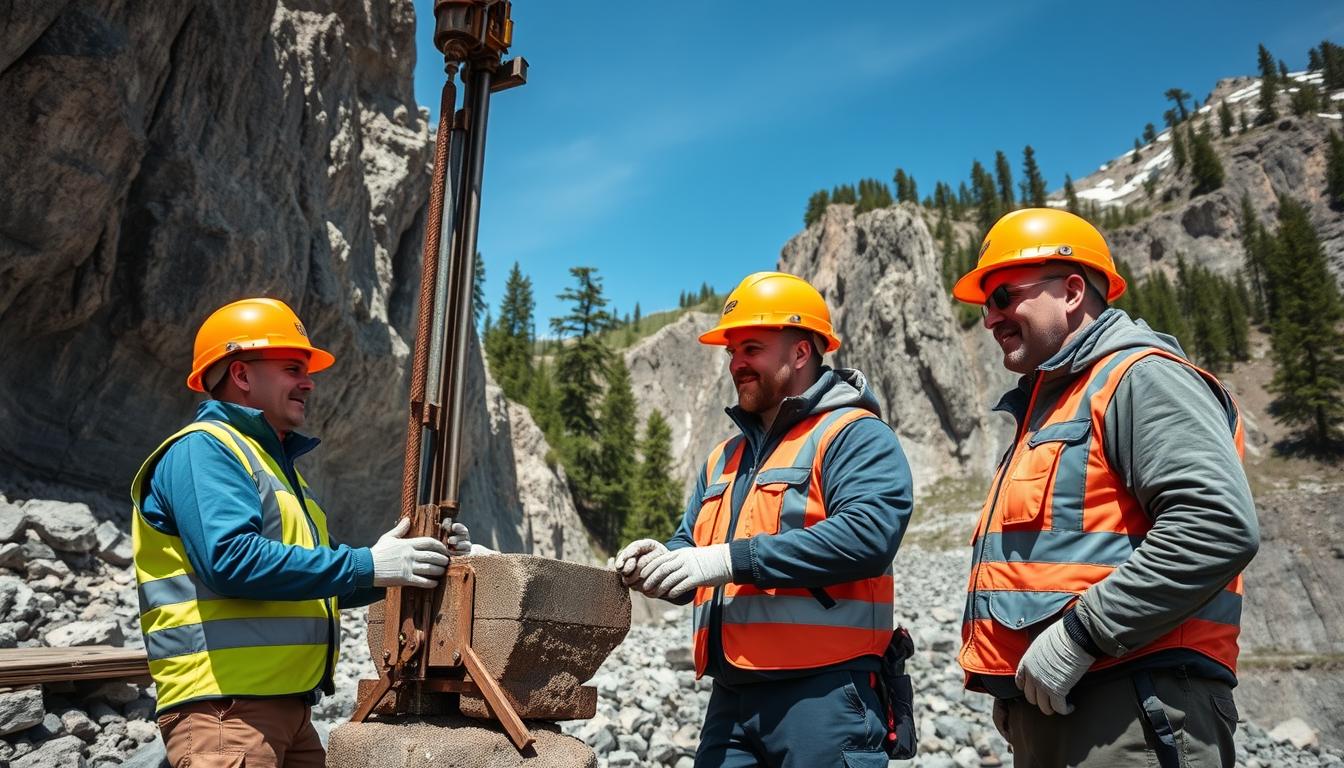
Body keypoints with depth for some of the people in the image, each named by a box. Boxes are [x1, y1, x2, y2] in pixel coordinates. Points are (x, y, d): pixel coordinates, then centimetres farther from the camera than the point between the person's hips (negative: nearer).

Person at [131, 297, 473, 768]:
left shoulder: (275, 462, 20)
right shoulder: (203, 449, -9)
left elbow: (320, 588, 20)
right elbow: (229, 559, -26)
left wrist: (409, 566, 6)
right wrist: (366, 565, -23)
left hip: (287, 704, 9)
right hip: (223, 706, -9)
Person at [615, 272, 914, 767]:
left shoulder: (854, 436, -6)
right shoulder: (724, 458, 19)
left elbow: (867, 535, -22)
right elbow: (691, 546, 19)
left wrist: (731, 559, -24)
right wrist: (664, 563, -7)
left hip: (823, 693, -7)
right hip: (732, 696, 7)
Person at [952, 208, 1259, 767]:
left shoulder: (1140, 377, -9)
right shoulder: (1046, 406, 20)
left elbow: (1218, 524, -24)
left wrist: (1081, 635, -23)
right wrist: (1012, 685, 14)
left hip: (1131, 716, -9)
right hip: (1045, 703, 9)